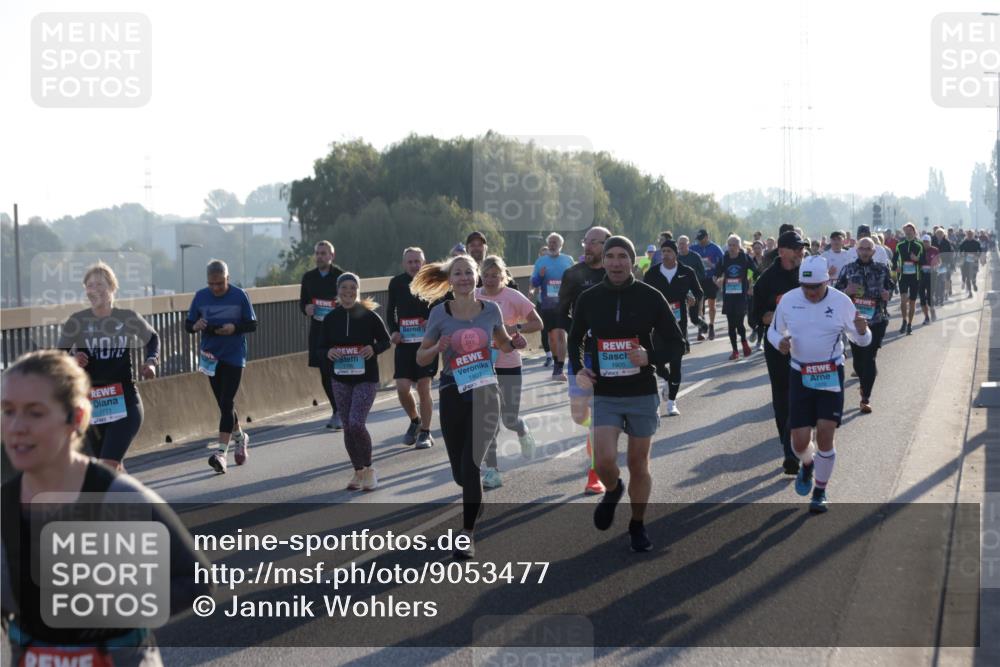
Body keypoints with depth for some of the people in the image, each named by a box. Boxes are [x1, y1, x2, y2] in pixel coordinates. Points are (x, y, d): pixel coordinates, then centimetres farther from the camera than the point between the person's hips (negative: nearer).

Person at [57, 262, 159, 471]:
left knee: (108, 467, -15)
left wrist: (151, 361, 0)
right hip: (91, 404, 2)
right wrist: (71, 360, -21)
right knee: (114, 469, 15)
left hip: (124, 402, -2)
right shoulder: (77, 321, -3)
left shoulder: (128, 318, -2)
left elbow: (153, 338, 17)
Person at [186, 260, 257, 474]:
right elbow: (188, 325, 7)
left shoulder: (239, 296, -6)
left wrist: (235, 328, -21)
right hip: (211, 357, 4)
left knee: (226, 402, -11)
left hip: (234, 356, -4)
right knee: (224, 404, 13)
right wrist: (196, 326, -17)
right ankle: (240, 438, 37)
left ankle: (222, 452, -15)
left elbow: (252, 325, -1)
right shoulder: (200, 296, 2)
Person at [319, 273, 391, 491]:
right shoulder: (330, 318, 2)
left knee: (357, 423, -16)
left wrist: (374, 349, -18)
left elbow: (385, 340, 3)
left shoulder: (368, 315, -6)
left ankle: (369, 469, 5)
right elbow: (321, 347, 9)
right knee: (348, 426, 7)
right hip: (340, 379, 4)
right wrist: (328, 353, -14)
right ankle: (358, 471, 23)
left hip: (366, 378, -4)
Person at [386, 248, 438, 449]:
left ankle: (425, 433, 12)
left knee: (424, 389, -1)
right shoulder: (396, 283, 3)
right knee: (402, 388, -5)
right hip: (404, 342, 2)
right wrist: (393, 331, 0)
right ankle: (415, 421, 23)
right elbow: (390, 310, 15)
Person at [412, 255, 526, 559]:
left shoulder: (491, 310, -1)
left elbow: (502, 343, 18)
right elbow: (420, 358, 1)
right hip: (453, 397, 1)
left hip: (485, 394, -1)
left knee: (471, 466, -12)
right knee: (460, 472, 9)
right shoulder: (440, 313, -5)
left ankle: (468, 534, 1)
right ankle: (476, 498, 45)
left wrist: (514, 344, -5)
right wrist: (438, 348, -20)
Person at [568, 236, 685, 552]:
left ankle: (638, 526, 28)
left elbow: (677, 344, 0)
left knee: (639, 464, 9)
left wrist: (650, 357, -19)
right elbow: (575, 339, 16)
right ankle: (612, 490, 21)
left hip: (642, 394, 0)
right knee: (604, 461, -15)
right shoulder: (588, 299, 0)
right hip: (605, 395, 1)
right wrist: (578, 370, -3)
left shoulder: (650, 297, -5)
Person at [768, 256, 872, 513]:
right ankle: (807, 464, 36)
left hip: (831, 375, -1)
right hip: (800, 375, 1)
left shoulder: (841, 302, -7)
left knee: (825, 435, -7)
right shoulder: (788, 300, -4)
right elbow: (773, 330, 11)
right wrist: (780, 341, -13)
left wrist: (862, 330, -23)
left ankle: (820, 492, 13)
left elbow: (862, 340, 1)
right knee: (800, 441, -1)